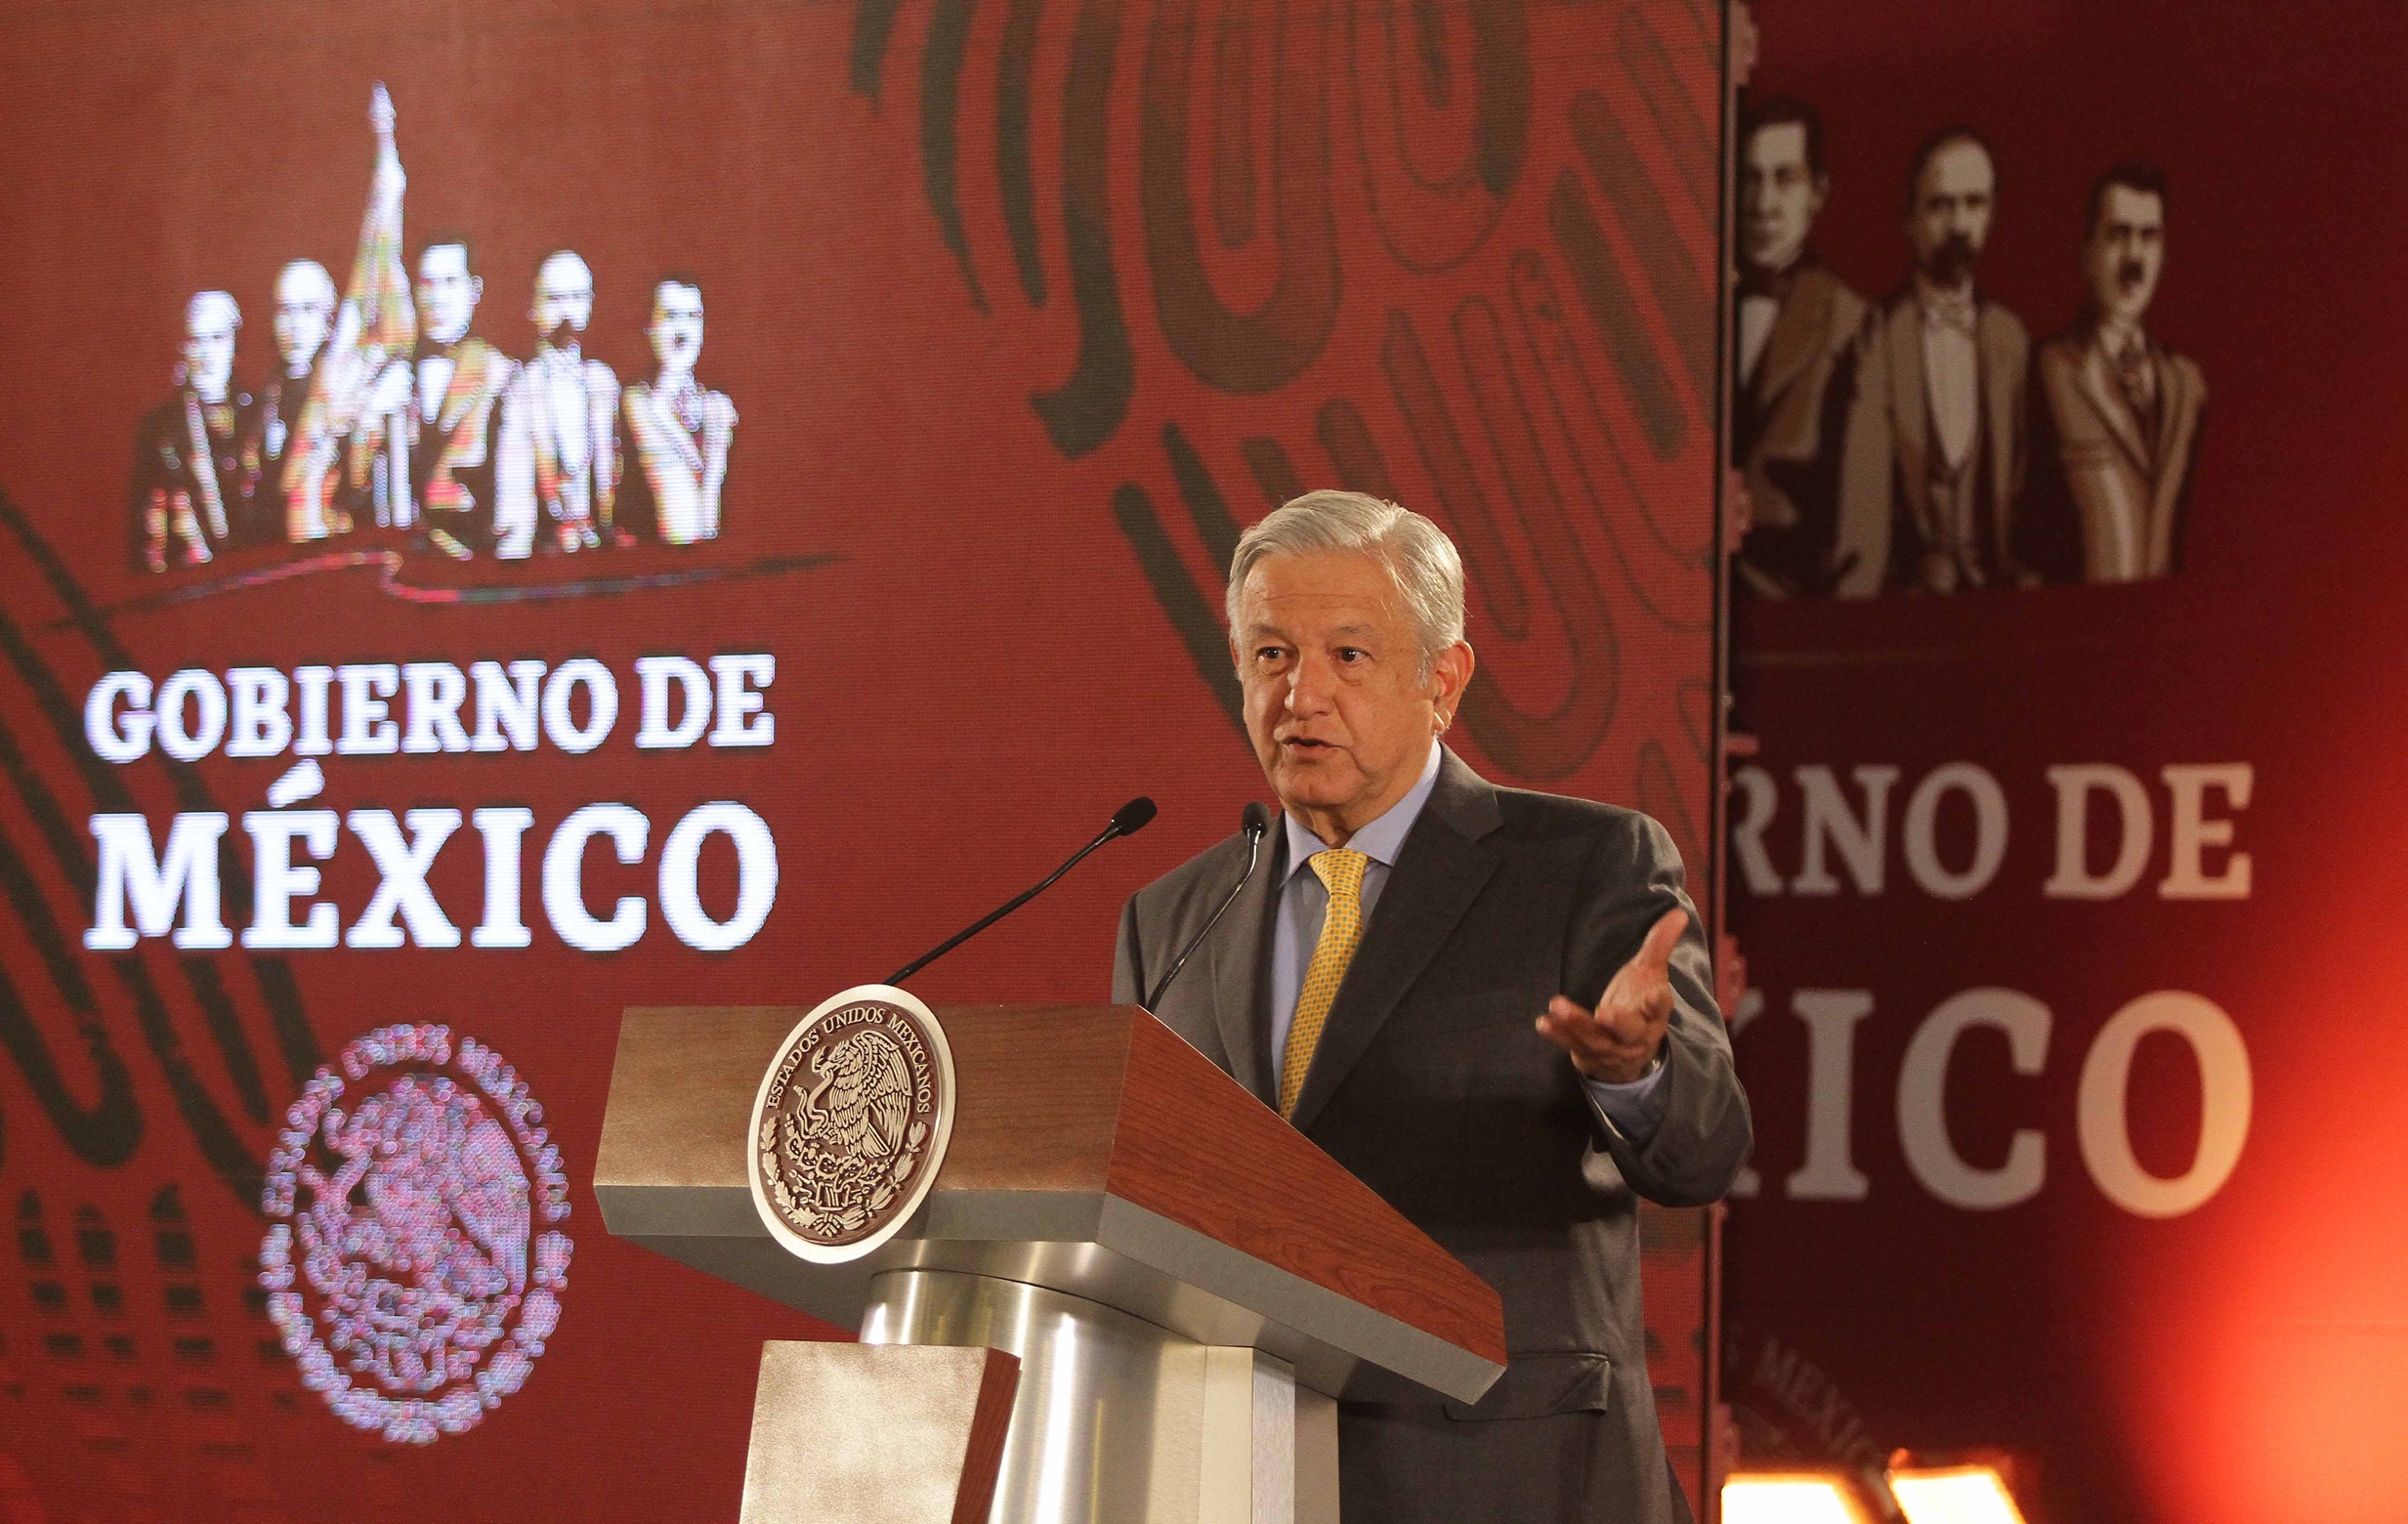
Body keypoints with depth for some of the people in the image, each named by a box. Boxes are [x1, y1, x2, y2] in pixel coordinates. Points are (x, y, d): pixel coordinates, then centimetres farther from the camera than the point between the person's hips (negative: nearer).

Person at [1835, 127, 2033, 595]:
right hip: (1894, 600, -3)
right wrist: (1852, 598, -16)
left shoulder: (2011, 340, 12)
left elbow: (2019, 491, 14)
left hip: (1992, 594, 3)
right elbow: (1855, 498, -8)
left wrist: (2023, 584, 2)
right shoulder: (1873, 334, -3)